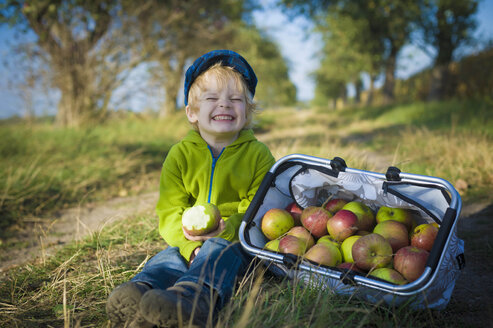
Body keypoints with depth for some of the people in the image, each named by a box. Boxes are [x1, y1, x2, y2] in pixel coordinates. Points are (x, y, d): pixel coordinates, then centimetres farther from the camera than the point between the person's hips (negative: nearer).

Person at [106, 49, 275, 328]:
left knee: (220, 250, -34)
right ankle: (140, 291, -53)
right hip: (188, 240, 3)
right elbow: (170, 212, 0)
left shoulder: (258, 154, 3)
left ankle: (193, 298, -61)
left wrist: (228, 229, -26)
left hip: (238, 241, -3)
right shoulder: (180, 154, 6)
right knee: (167, 259, -25)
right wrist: (191, 245, -20)